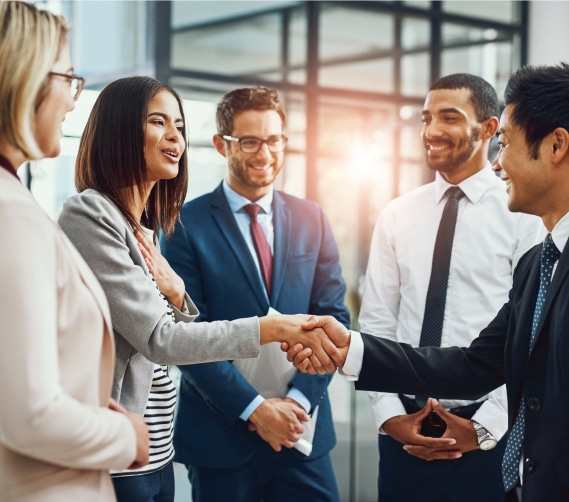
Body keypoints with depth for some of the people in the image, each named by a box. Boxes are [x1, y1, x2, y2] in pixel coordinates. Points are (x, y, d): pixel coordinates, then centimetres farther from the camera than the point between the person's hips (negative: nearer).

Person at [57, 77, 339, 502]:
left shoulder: (145, 223, 13)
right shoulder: (89, 214, -14)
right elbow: (159, 340, -20)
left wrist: (177, 294, -3)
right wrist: (274, 328, -21)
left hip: (157, 451, 8)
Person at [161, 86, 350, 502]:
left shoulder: (312, 219, 7)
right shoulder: (188, 224, -5)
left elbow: (334, 318, 4)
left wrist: (299, 398, -8)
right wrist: (253, 408, -14)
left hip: (303, 429, 3)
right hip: (221, 433, -3)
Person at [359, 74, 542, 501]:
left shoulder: (523, 214, -5)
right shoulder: (397, 216, 6)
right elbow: (376, 321, 5)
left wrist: (485, 428, -12)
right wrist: (389, 413, -4)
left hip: (488, 433, -3)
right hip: (402, 429, 3)